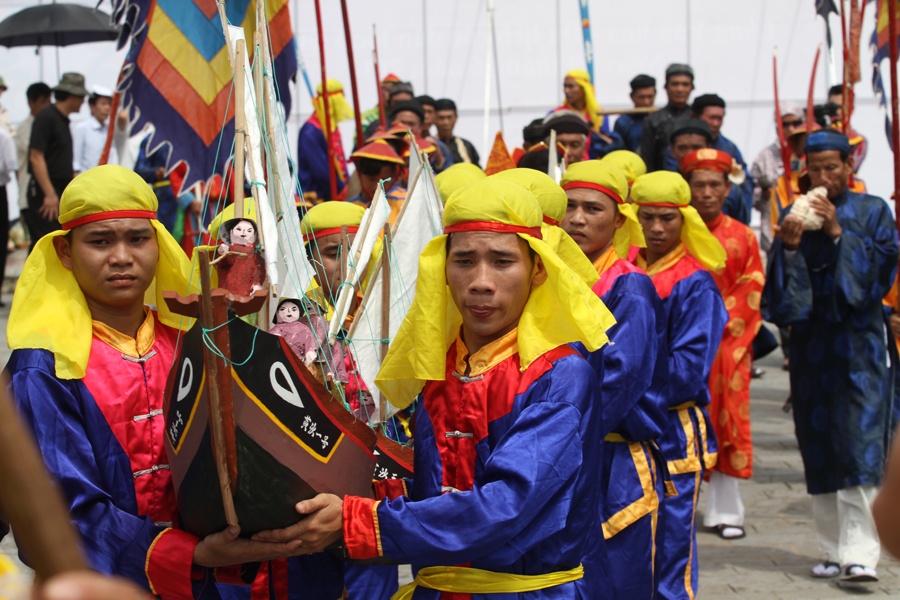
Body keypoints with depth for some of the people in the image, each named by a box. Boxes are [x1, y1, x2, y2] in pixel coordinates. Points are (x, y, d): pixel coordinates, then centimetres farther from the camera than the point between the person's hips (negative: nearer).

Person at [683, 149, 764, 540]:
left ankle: (724, 510, 9)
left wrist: (720, 323, -9)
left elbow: (751, 294, 3)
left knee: (727, 423, 2)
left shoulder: (743, 237, 5)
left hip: (727, 345, 1)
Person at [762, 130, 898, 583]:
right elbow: (780, 288, 2)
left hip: (858, 345, -3)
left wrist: (838, 233, -16)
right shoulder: (796, 215, 7)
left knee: (859, 445, -11)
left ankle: (859, 552, -13)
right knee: (820, 448, 5)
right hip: (812, 345, 3)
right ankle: (835, 549, 14)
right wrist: (788, 246, -17)